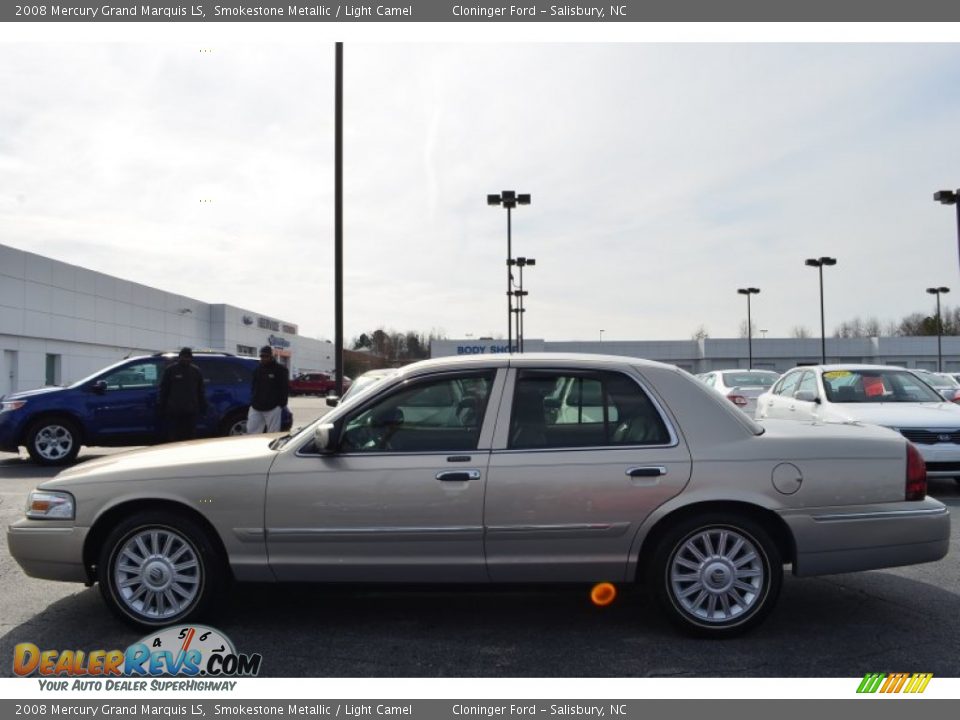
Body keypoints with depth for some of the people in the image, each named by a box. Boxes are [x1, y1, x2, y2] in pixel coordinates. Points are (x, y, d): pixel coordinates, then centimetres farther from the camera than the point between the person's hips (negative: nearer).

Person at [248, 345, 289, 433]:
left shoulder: (280, 370, -2)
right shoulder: (257, 369, 15)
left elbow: (285, 389, -3)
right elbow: (254, 387, 21)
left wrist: (281, 404, -8)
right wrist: (252, 401, 12)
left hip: (272, 408, -6)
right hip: (256, 407, 6)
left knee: (273, 433, -2)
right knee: (251, 430, 3)